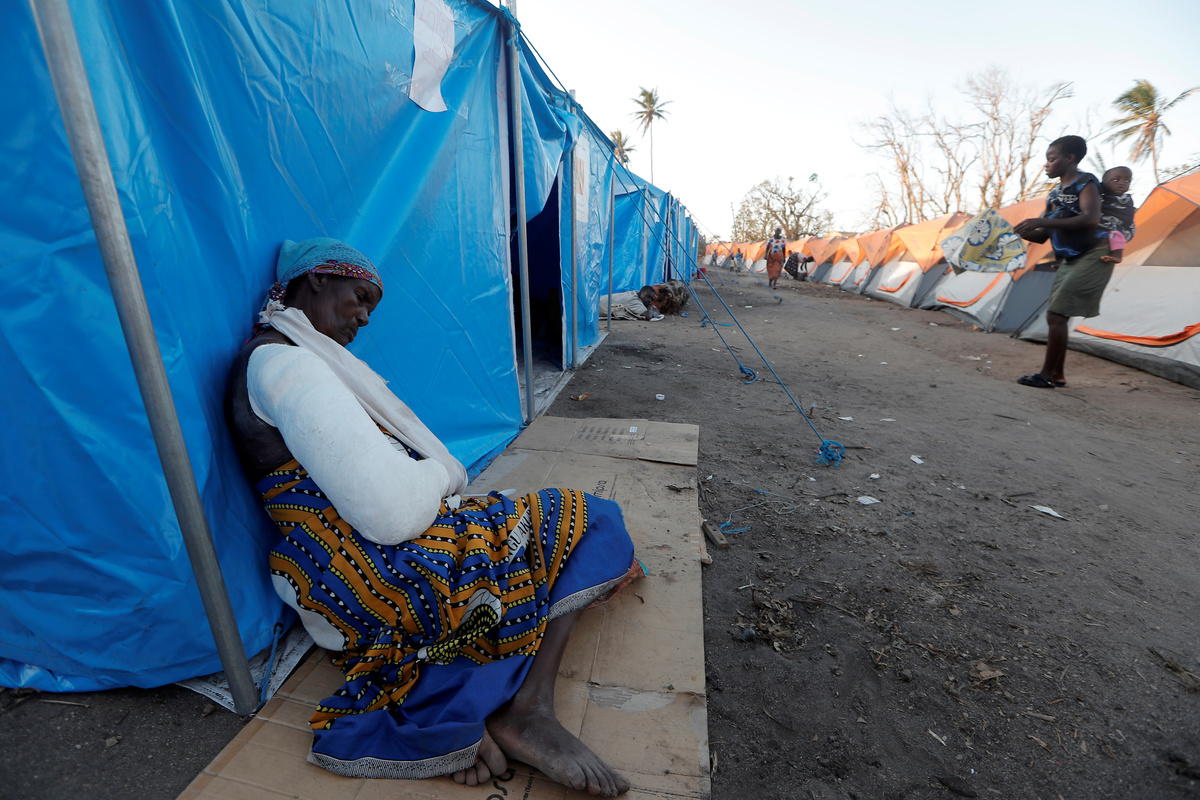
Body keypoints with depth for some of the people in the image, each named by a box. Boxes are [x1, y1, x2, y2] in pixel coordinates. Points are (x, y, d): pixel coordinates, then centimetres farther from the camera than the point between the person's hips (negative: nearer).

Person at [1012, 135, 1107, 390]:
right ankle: (1058, 375, 12)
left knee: (1055, 314, -16)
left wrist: (1044, 221, -30)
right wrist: (1018, 231, -3)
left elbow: (1091, 219, -25)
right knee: (1057, 317, 6)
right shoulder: (1054, 194, 14)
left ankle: (1046, 375, -13)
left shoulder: (1085, 182, -9)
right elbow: (1042, 236, 13)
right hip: (1068, 261, 8)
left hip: (1092, 257, -8)